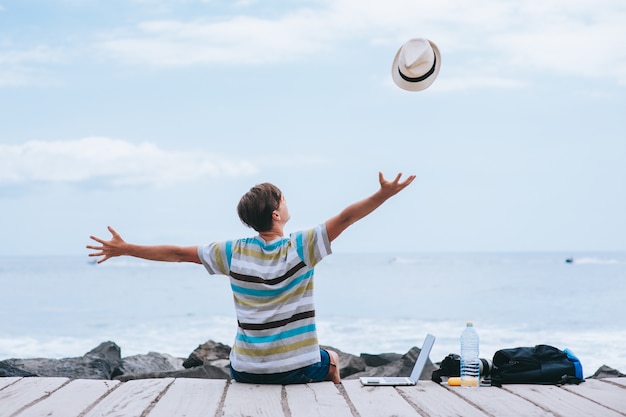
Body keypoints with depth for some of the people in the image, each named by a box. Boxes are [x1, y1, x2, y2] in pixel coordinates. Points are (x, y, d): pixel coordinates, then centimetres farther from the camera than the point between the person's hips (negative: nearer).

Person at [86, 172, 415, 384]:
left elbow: (178, 253, 1)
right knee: (330, 360, 31)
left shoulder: (234, 253, -5)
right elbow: (345, 218, -19)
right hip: (298, 369, -2)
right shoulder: (300, 247, -14)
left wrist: (124, 249, 10)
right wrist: (384, 194, -16)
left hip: (246, 371, 2)